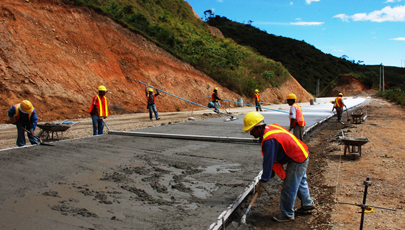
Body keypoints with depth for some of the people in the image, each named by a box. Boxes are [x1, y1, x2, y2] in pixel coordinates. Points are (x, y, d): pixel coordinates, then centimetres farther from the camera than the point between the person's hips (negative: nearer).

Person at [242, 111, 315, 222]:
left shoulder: (269, 140, -31)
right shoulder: (270, 128, 1)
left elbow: (268, 162, -25)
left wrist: (263, 182, -16)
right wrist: (271, 172, 16)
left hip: (297, 161, -10)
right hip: (302, 154, 10)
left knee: (288, 189, 2)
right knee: (300, 182, 28)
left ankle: (287, 215, 18)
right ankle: (307, 204, 48)